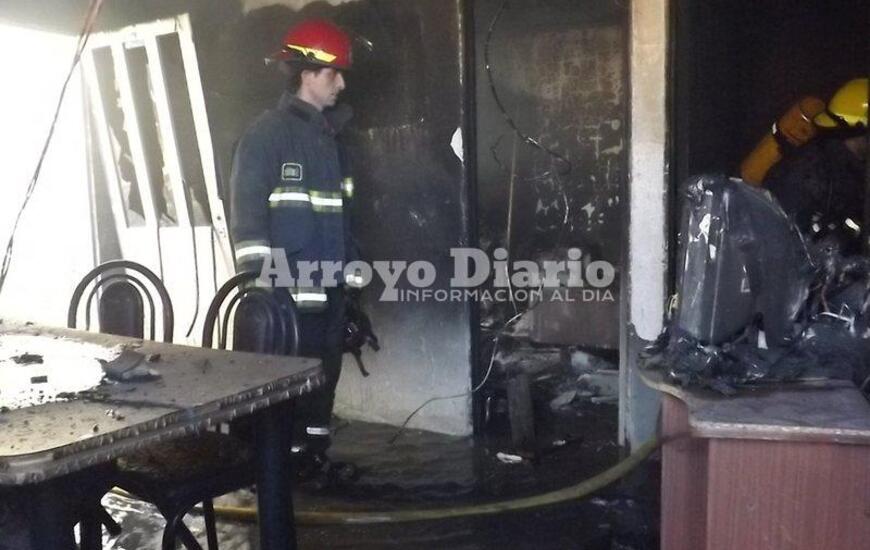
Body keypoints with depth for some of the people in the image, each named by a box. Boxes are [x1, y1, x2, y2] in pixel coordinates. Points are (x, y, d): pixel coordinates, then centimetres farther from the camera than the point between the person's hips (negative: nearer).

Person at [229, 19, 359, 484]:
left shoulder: (328, 132, 16)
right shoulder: (268, 131, -9)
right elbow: (247, 208, -14)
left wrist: (351, 267, 19)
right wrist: (258, 277, -18)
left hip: (328, 283, 8)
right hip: (289, 286, -8)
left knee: (325, 371, 13)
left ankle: (313, 453, 26)